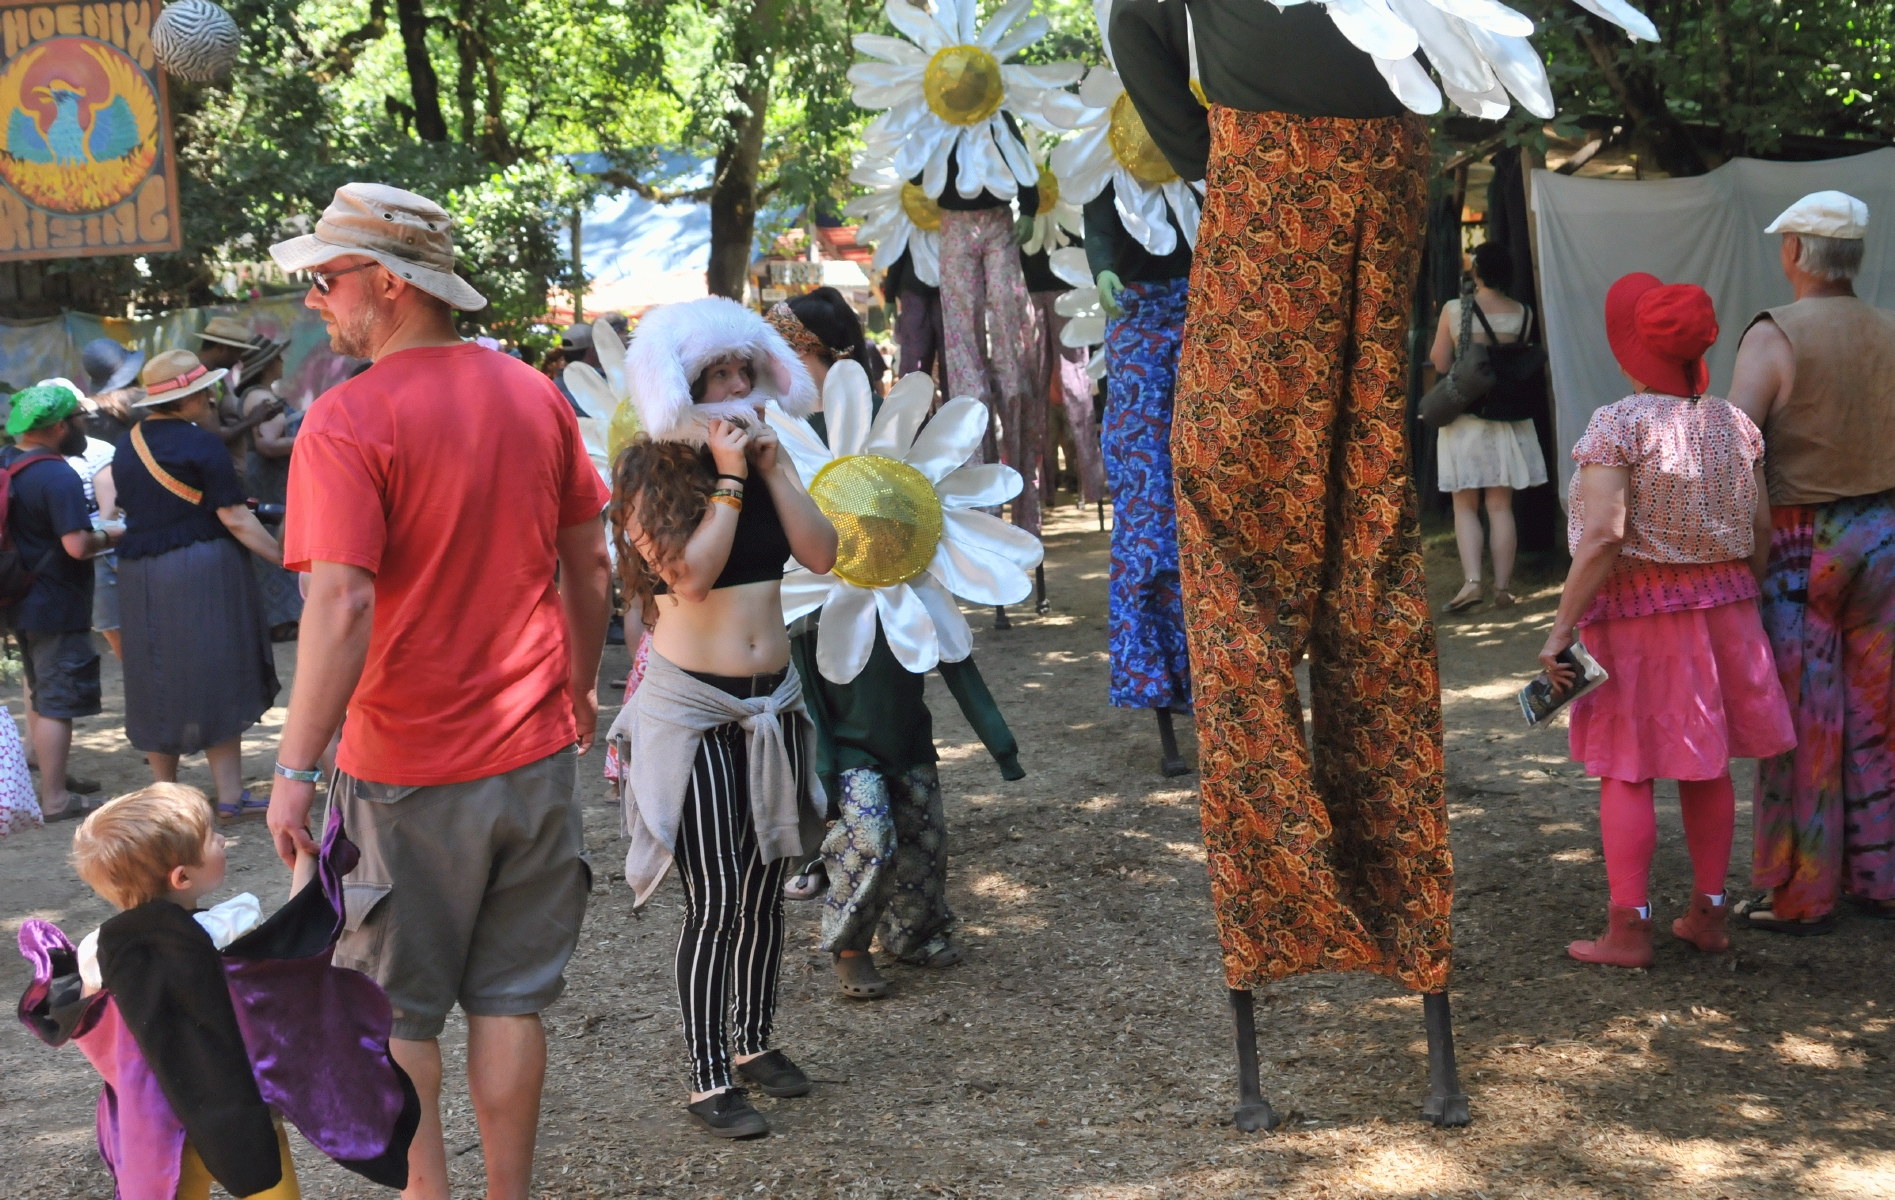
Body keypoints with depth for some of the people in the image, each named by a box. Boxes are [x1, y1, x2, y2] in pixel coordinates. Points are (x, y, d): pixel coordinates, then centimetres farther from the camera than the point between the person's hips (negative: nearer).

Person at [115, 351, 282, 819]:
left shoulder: (126, 446, 9)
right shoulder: (200, 444, -12)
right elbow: (235, 519, -14)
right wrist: (283, 557, -9)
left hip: (140, 577, 6)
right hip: (203, 571, -6)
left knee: (158, 686, 12)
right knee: (216, 680, 0)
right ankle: (230, 795, 0)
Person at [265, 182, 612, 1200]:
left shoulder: (347, 420, -15)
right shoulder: (535, 396, 3)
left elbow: (342, 604, -23)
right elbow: (589, 564, 11)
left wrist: (294, 769, -19)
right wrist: (580, 686, 24)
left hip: (408, 770, -5)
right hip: (536, 748, 5)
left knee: (398, 1009, 11)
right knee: (509, 998, 14)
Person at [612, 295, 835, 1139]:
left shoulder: (762, 457, 8)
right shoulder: (651, 473, -9)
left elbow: (821, 554, -4)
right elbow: (691, 574, -22)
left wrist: (772, 464, -9)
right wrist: (729, 477, -17)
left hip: (772, 700, 6)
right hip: (693, 709, -6)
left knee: (765, 887, 13)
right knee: (715, 899, -7)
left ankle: (755, 1041, 29)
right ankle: (708, 1082, 2)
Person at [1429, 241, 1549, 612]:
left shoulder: (1453, 310, -8)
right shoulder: (1521, 313, -1)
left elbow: (1440, 363, -3)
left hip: (1464, 415, -2)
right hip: (1507, 416, 2)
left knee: (1465, 505, 5)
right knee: (1501, 505, 6)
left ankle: (1471, 579, -11)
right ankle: (1503, 588, 6)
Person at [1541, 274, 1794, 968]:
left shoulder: (1617, 427, -15)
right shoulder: (1731, 424, 2)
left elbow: (1602, 539, -23)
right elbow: (1762, 532, 4)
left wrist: (1560, 629, -19)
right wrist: (1741, 605, 18)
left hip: (1637, 614, -6)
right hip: (1723, 604, 6)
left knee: (1626, 772, 2)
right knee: (1707, 766, 14)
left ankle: (1627, 931, 3)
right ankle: (1708, 915, 22)